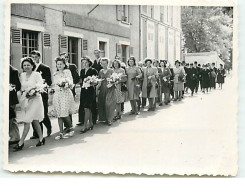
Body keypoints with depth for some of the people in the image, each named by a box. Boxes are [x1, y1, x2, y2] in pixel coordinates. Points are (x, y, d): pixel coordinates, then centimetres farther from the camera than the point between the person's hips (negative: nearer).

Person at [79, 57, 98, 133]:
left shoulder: (93, 70, -4)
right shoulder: (82, 71, 14)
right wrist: (81, 84, 0)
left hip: (90, 90, -6)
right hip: (83, 91, 6)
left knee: (86, 108, -12)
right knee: (88, 109, 12)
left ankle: (85, 126, -12)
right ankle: (91, 123, 25)